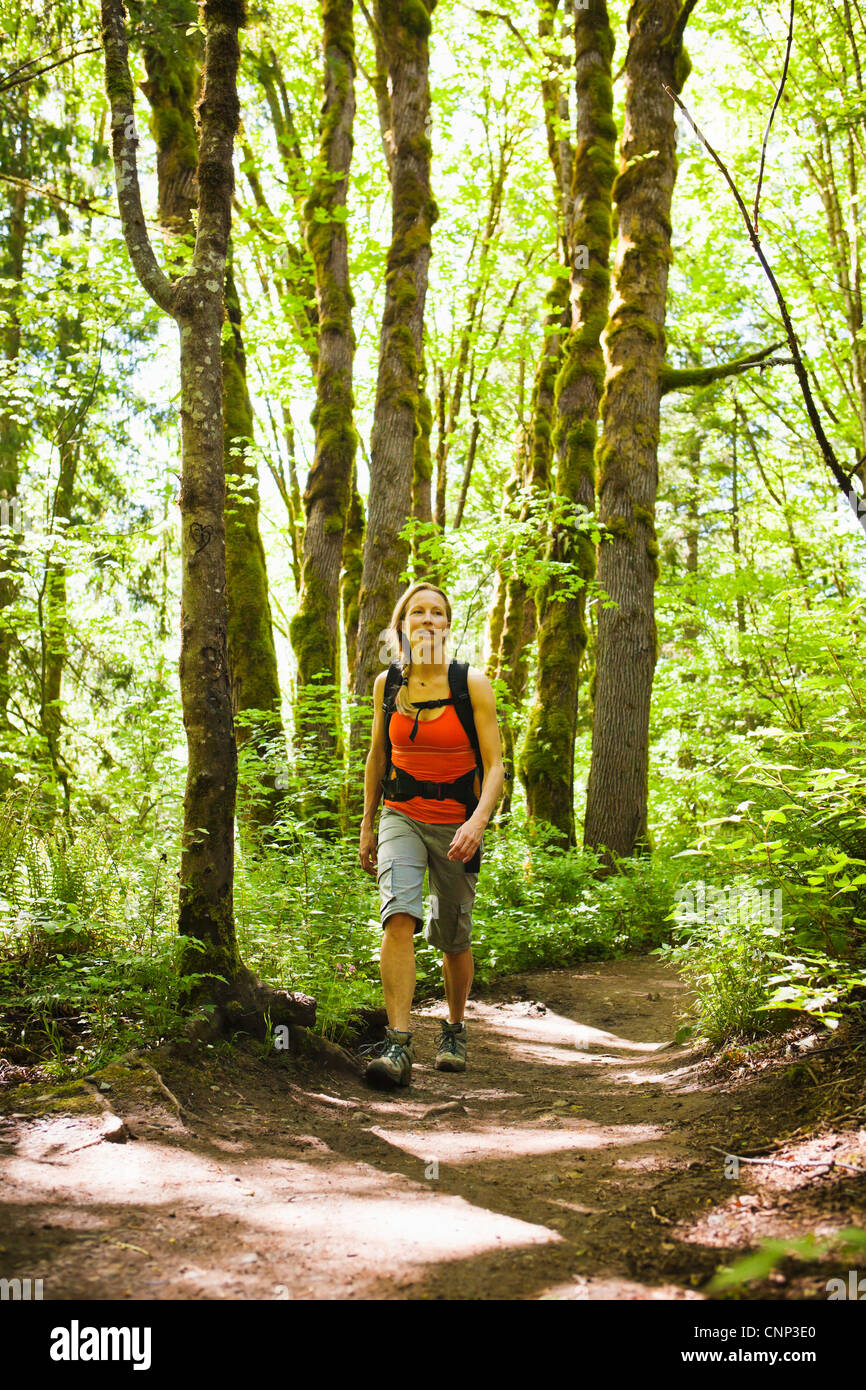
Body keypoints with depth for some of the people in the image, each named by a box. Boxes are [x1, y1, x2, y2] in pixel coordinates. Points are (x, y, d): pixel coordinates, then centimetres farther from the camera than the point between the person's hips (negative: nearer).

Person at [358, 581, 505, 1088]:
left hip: (456, 824, -1)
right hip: (401, 816, 1)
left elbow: (495, 764, -9)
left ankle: (455, 1030, 36)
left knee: (453, 937, 9)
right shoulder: (387, 684, 2)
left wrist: (479, 820, -25)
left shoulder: (473, 684, -7)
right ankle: (398, 1046, -28)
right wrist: (367, 824, 16)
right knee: (400, 914, -23)